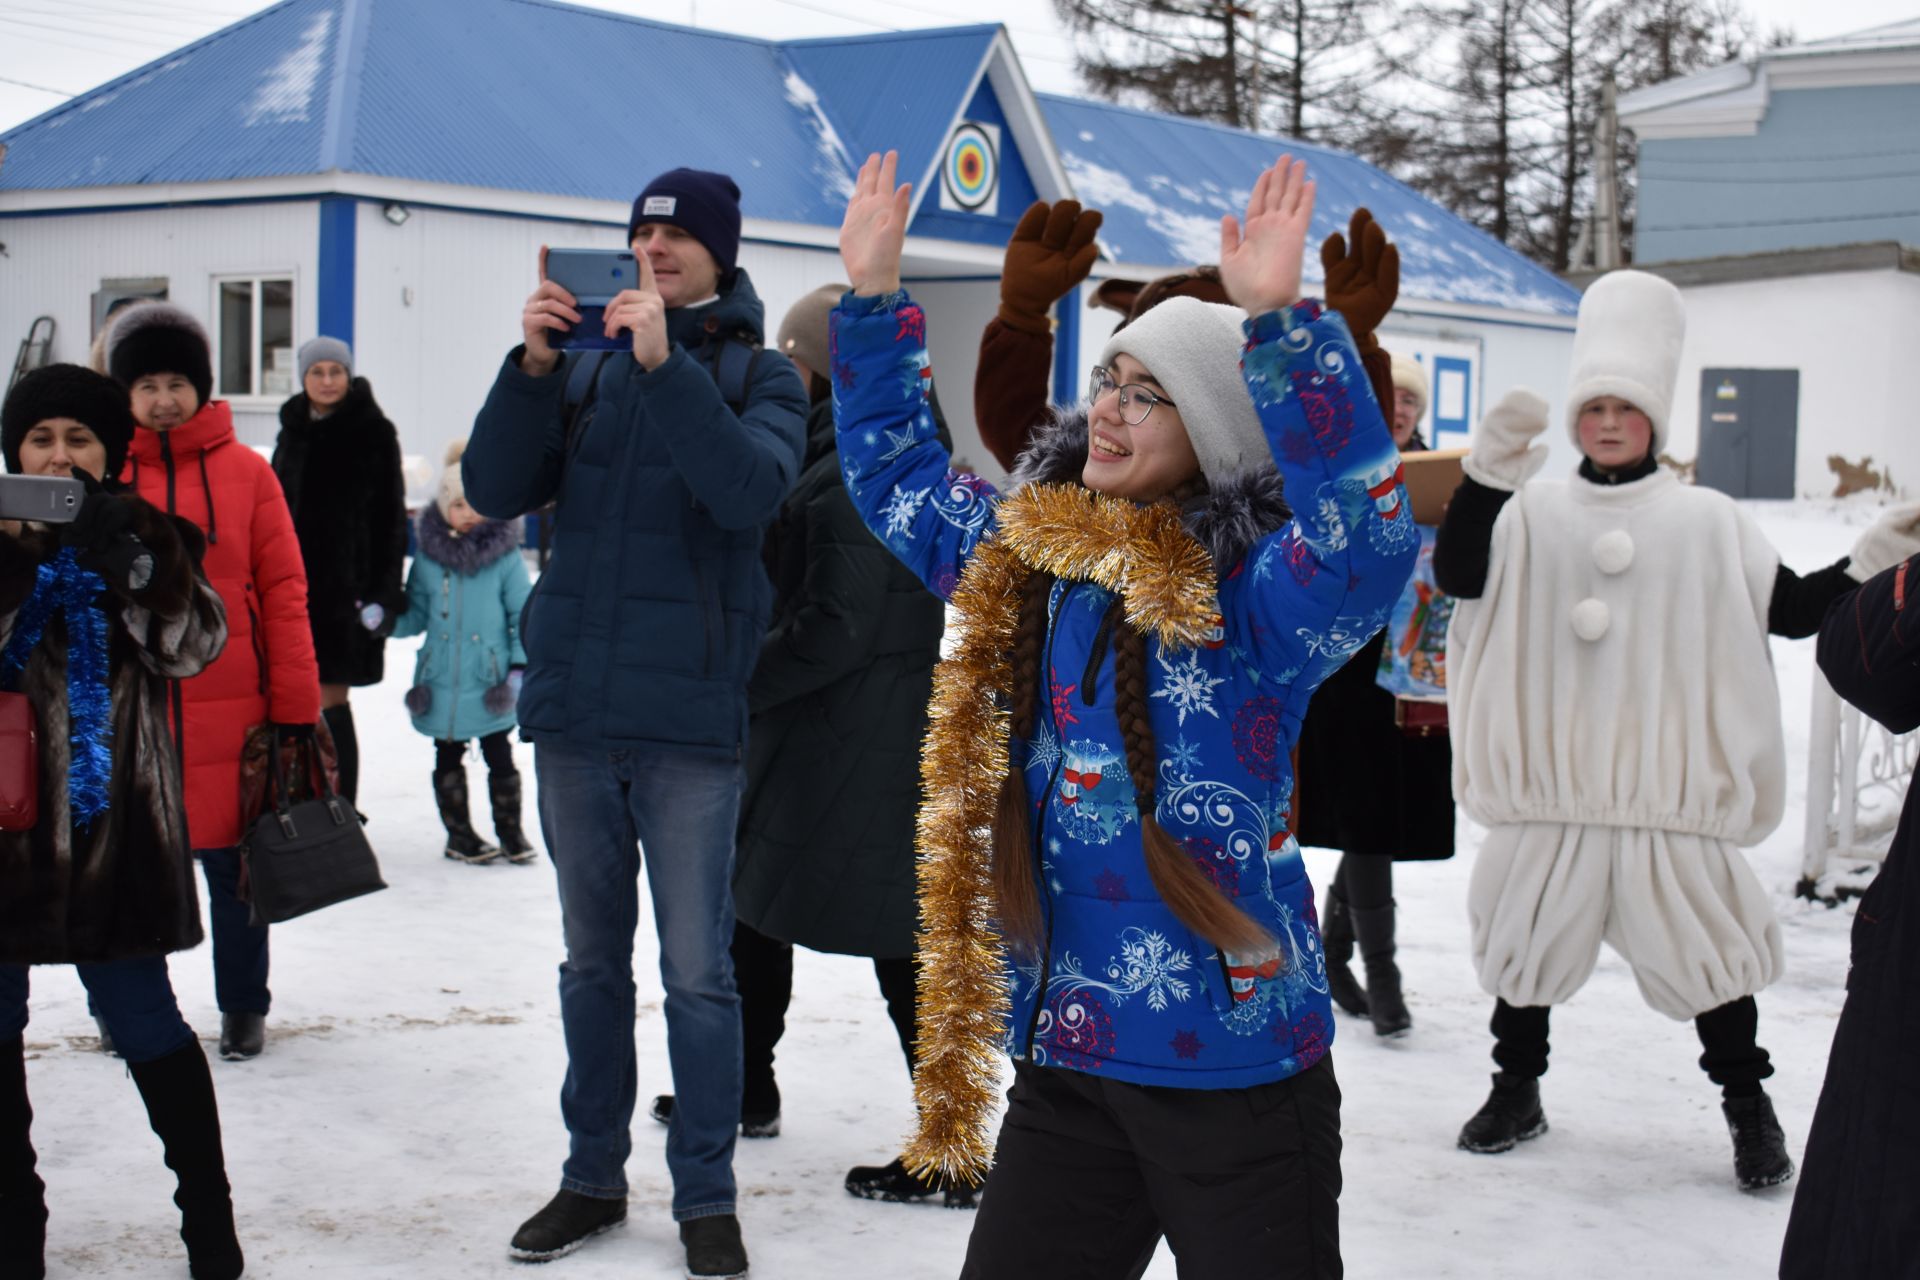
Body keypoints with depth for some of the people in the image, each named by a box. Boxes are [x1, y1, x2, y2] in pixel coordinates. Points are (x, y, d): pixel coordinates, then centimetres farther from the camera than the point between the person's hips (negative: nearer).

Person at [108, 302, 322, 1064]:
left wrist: (296, 706, -4)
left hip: (229, 710, -1)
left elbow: (283, 593, -1)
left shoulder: (245, 472, 0)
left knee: (232, 861, 7)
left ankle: (243, 1008, 22)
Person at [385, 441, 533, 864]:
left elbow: (524, 614, -1)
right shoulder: (429, 555, 2)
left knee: (499, 754, 5)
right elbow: (417, 615, 8)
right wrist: (385, 619, -10)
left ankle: (510, 830, 19)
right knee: (448, 756, 12)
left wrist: (520, 665, -6)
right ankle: (459, 832, 24)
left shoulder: (505, 554, -5)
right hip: (441, 682, 2)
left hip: (490, 682, -2)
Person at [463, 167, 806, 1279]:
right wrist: (531, 366, -12)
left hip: (689, 724, -4)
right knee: (593, 961, 14)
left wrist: (663, 361, -24)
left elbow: (751, 488, -19)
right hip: (574, 711, 4)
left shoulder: (760, 377, 2)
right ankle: (594, 1176, 25)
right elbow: (495, 492, 0)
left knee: (697, 971, 1)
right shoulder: (586, 366, 11)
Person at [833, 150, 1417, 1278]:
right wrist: (874, 293, 15)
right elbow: (897, 475, 22)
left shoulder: (1251, 591, -13)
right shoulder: (1023, 554, 7)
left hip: (1234, 1068, -6)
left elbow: (1365, 536, -33)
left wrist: (1279, 321, -41)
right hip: (1065, 1061, 6)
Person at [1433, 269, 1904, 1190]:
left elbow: (1791, 610, 5)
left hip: (1669, 783, -1)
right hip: (1545, 775, 1)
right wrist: (1487, 473, -22)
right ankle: (1516, 1090, 29)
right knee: (1525, 930, 10)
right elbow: (1457, 577, -11)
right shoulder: (1531, 512, 2)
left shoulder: (1707, 521, 4)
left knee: (1705, 938, 2)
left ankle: (1748, 1106, 20)